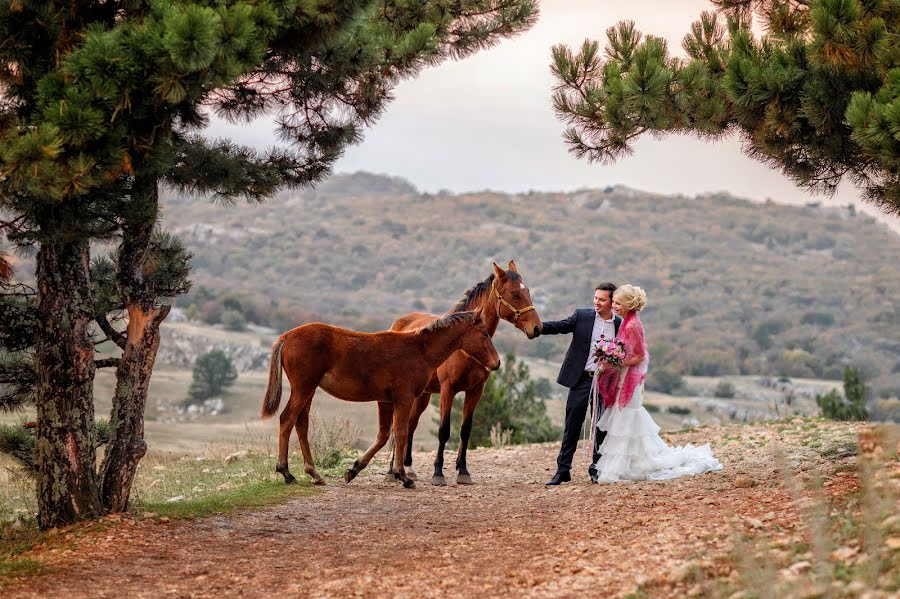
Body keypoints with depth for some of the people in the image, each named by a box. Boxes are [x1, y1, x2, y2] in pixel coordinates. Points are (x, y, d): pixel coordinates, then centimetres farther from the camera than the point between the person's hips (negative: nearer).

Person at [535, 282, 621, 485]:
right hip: (581, 380, -1)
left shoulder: (619, 325, 4)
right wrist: (539, 326, -28)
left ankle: (596, 469, 20)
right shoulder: (582, 316, 0)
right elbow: (561, 326, -12)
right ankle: (562, 470, 5)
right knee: (572, 426, 1)